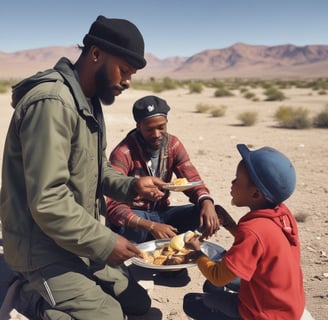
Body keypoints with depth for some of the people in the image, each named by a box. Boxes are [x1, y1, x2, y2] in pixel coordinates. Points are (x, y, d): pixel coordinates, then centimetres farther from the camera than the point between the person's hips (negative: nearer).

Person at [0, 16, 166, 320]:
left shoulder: (89, 101, 8)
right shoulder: (52, 102, -25)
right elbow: (47, 203, -28)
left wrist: (131, 186, -4)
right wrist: (105, 242, -20)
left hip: (80, 242, 10)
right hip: (46, 249, -9)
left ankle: (42, 291, 20)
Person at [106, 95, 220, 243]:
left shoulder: (173, 144, -3)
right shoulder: (123, 153, -21)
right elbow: (113, 205, -27)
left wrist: (206, 202, -29)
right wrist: (151, 226, -41)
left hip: (161, 213, 5)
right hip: (133, 216, -5)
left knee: (205, 215, -19)